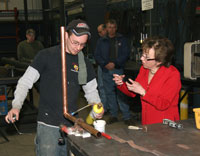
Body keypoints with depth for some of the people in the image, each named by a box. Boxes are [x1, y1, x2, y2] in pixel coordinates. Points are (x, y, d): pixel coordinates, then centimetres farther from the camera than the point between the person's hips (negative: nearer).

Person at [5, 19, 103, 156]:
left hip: (73, 125, 4)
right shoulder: (46, 56, -5)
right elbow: (25, 82, -5)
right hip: (48, 125, -4)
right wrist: (16, 106, -19)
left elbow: (91, 91, 16)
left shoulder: (85, 63, 7)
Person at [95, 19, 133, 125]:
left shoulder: (122, 40, 7)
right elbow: (97, 55, 7)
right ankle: (113, 115, 17)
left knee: (121, 93, -8)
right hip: (106, 71, 3)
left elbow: (126, 54, -1)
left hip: (118, 69, -3)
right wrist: (105, 64, -9)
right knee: (110, 93, 7)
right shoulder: (101, 41, 12)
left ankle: (127, 116, -3)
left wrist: (115, 63, -12)